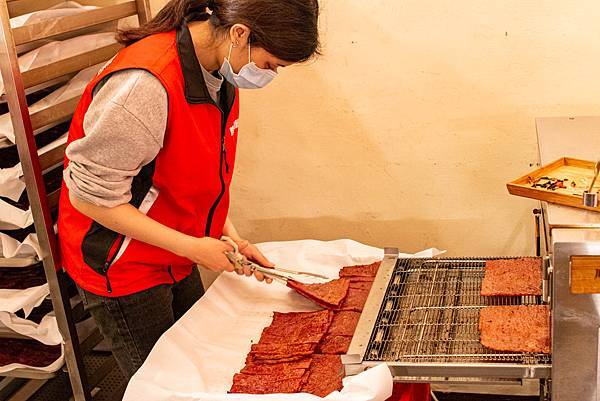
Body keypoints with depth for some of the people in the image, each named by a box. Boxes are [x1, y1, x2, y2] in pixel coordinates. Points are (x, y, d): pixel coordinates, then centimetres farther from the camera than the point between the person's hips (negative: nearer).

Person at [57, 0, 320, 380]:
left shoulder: (220, 70, -5)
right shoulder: (145, 85, -32)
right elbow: (90, 197, -26)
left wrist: (229, 235, -3)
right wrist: (192, 247, -23)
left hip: (175, 258, 8)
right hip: (120, 266, -7)